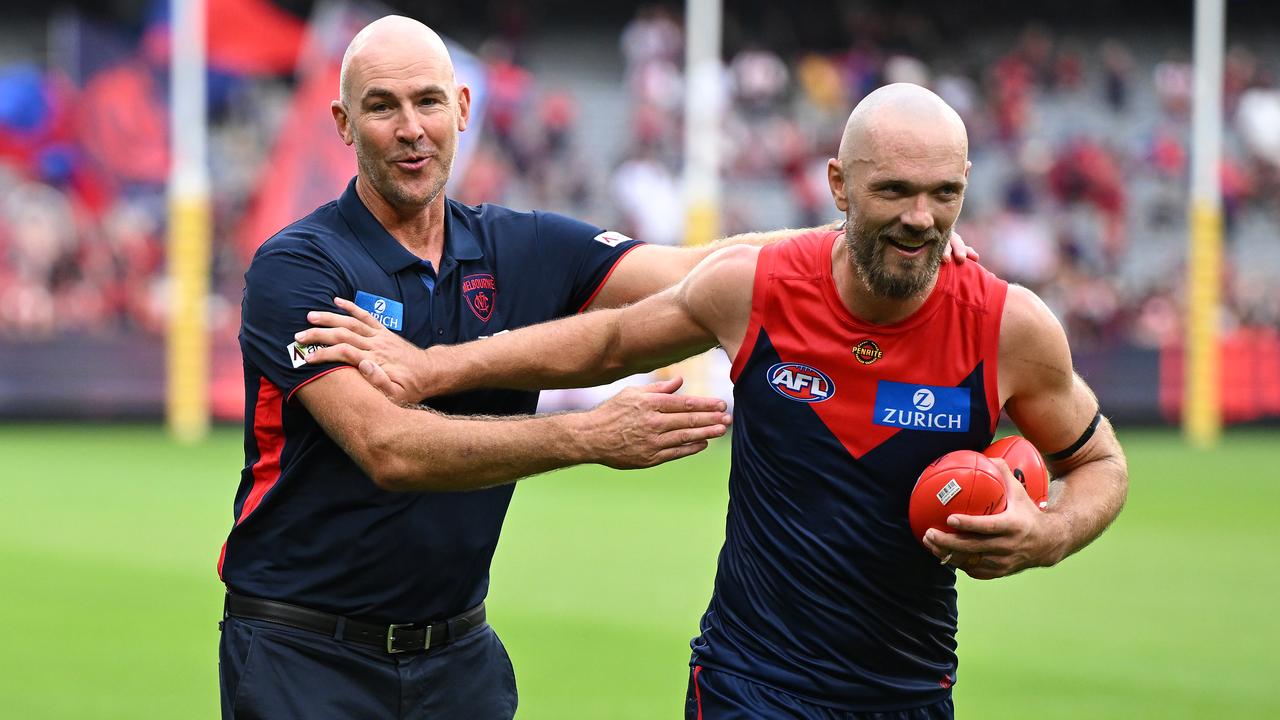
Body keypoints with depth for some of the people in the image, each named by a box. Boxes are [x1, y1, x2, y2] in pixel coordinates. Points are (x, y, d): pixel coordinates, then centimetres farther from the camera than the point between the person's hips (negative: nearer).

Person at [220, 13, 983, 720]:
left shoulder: (521, 249, 6)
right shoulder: (297, 267, -11)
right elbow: (388, 448, -23)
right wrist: (591, 436, -30)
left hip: (459, 653, 5)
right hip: (304, 654, -4)